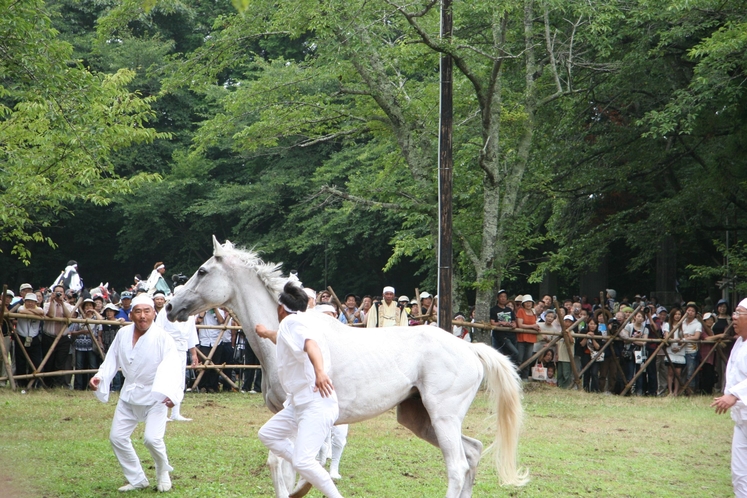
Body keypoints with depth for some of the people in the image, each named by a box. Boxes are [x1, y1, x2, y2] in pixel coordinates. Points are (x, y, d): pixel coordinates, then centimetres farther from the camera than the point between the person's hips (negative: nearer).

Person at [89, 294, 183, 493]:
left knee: (152, 438, -19)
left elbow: (171, 368, -27)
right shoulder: (123, 334, -4)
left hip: (155, 396, -5)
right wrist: (99, 377, -11)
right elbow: (112, 360, 6)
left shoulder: (162, 338, -19)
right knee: (117, 437, 6)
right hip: (129, 394, 6)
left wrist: (170, 393, -43)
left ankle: (163, 472, 14)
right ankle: (137, 480, 23)